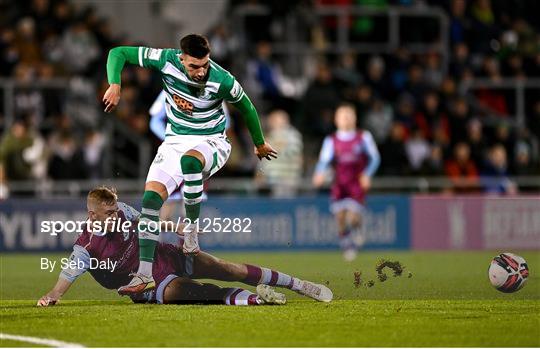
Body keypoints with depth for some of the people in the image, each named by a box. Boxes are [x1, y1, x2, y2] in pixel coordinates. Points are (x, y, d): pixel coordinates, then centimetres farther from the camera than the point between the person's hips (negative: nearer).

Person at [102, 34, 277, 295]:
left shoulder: (222, 81, -21)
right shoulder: (166, 60, -16)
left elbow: (247, 108, -1)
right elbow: (118, 53, -6)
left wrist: (260, 144, 13)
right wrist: (114, 85, -24)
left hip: (211, 143, -4)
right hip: (174, 143, 4)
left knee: (189, 160, -40)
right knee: (150, 198, -14)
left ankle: (191, 233, -25)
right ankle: (145, 275, -13)